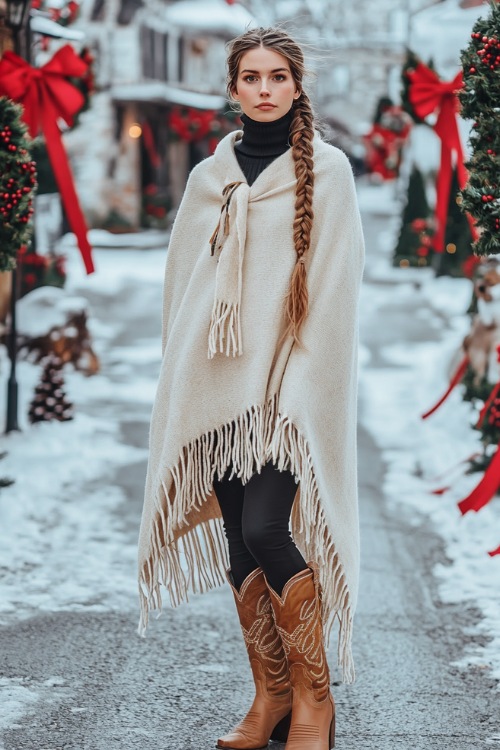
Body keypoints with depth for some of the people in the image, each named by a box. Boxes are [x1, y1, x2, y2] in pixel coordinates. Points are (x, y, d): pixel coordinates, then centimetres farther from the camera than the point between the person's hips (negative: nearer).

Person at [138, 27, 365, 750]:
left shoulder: (326, 169, 0)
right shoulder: (209, 176, 13)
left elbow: (334, 290, -5)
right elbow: (182, 283, 14)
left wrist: (301, 391, -12)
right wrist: (182, 385, 6)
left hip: (292, 384, -4)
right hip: (219, 384, 4)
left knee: (267, 532, -15)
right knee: (240, 545, 4)